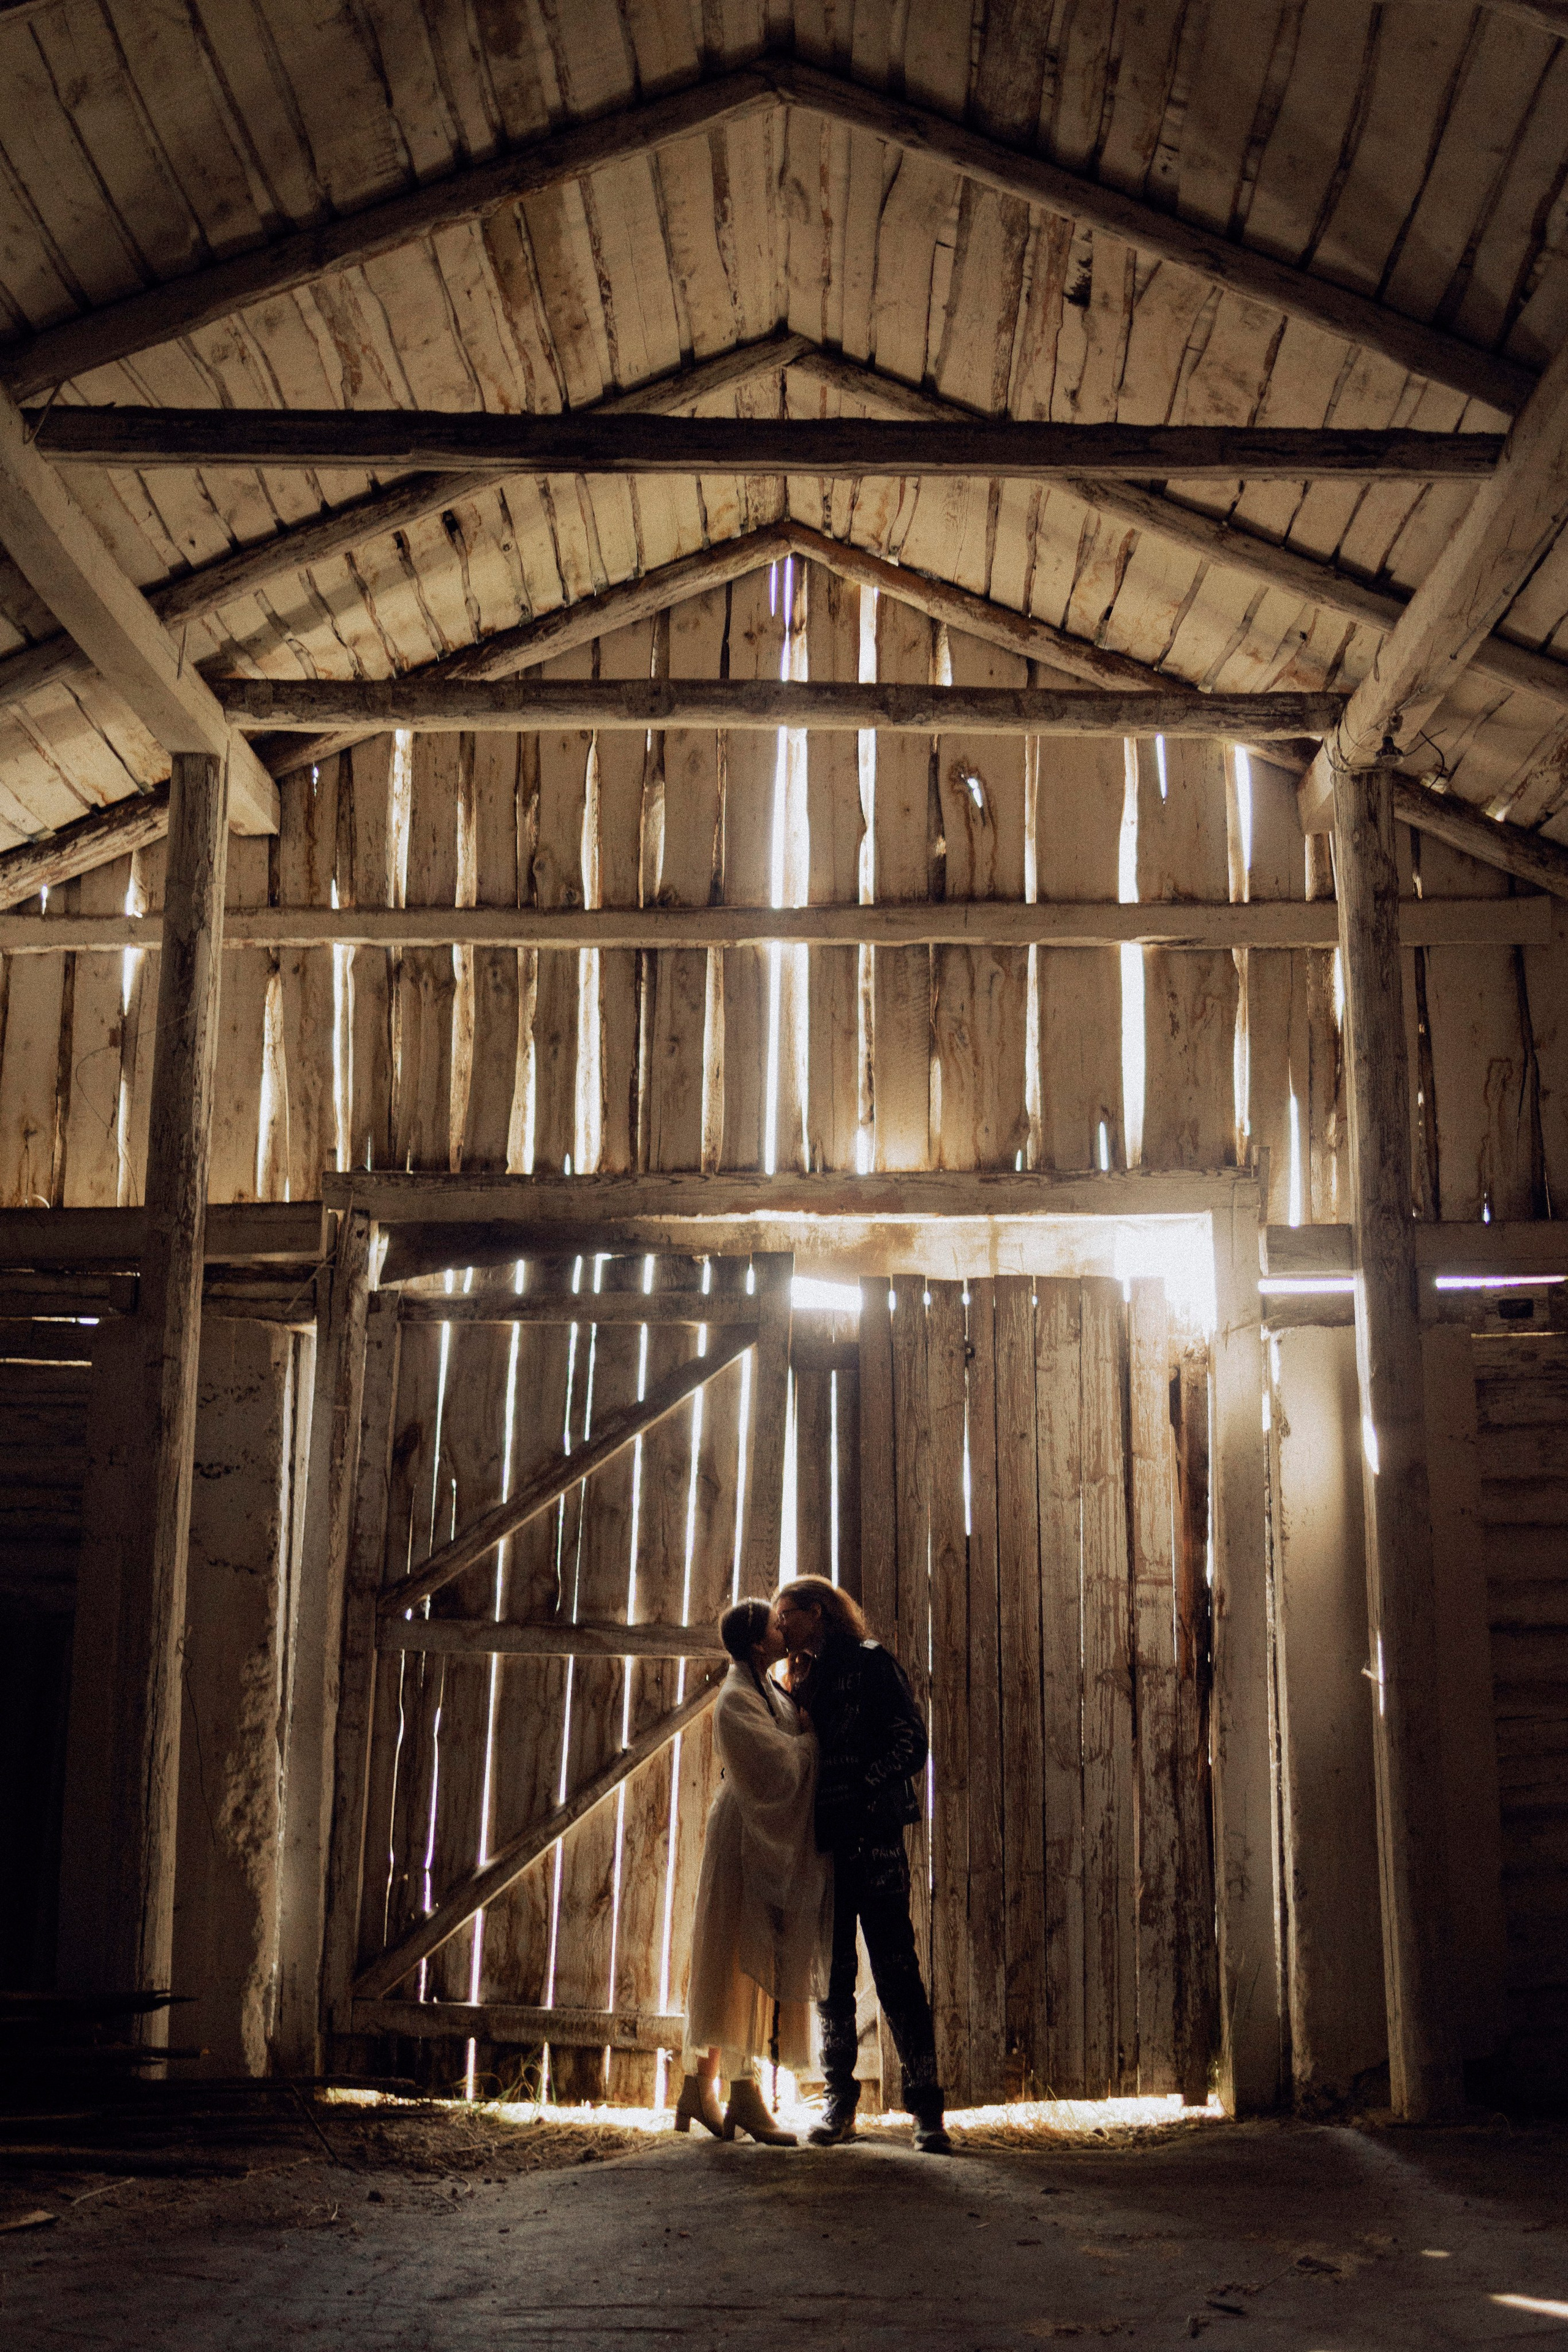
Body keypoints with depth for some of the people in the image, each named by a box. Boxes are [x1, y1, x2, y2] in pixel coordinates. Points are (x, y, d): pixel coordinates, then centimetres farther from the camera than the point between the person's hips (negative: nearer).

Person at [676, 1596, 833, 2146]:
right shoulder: (736, 1700, -15)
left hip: (774, 1841, 10)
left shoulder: (768, 1691, 14)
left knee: (736, 1969, 10)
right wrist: (815, 1734, -6)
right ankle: (744, 2095, -2)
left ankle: (700, 2087, 14)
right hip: (747, 1838, -10)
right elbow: (782, 1764, -22)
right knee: (743, 1962, -6)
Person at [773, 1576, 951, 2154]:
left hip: (872, 1838, -6)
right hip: (822, 1843, 6)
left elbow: (911, 1744, -8)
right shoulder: (803, 1681, 20)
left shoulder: (872, 1664, 0)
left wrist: (862, 1794, -17)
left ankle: (926, 2109, -3)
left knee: (897, 1972, -7)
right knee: (831, 1976, 7)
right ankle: (840, 2101, 14)